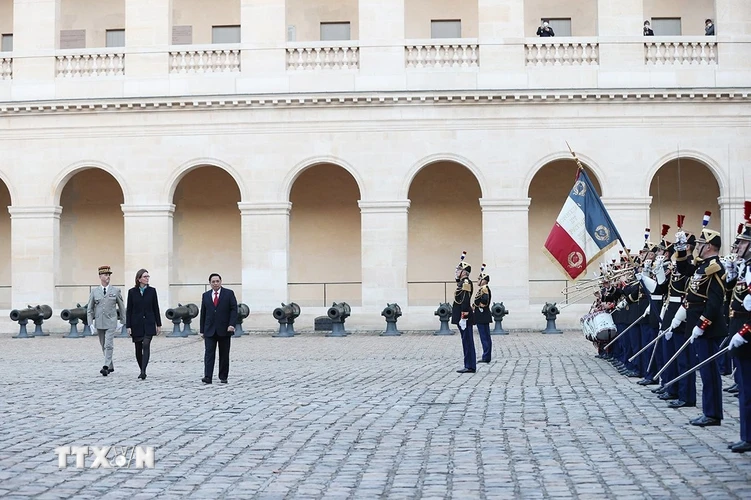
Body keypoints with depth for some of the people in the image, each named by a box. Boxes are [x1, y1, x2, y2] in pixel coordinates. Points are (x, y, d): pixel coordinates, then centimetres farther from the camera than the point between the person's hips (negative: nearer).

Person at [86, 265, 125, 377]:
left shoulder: (116, 291, 2)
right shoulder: (94, 292, 4)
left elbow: (121, 307, 8)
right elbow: (89, 309, 7)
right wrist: (91, 323, -1)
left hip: (111, 323, -3)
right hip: (99, 323, 3)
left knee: (109, 345, -14)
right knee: (103, 346, 11)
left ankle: (106, 367, -18)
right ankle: (111, 366, 23)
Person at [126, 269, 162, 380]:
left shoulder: (152, 291, 3)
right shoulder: (132, 292, 1)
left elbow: (156, 308, 6)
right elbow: (129, 310, 1)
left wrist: (158, 324, 5)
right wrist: (128, 326, -4)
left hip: (149, 323, -1)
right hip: (136, 324, 1)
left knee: (146, 346, -16)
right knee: (138, 349, 8)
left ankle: (143, 371, -23)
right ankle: (142, 371, 23)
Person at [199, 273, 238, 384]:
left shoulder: (229, 293, 1)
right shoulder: (206, 295, 9)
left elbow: (234, 310, -4)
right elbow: (203, 313, 11)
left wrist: (232, 324, -17)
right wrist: (202, 330, 7)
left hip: (224, 330, -1)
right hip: (210, 330, 2)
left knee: (224, 355, 5)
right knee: (209, 353, -8)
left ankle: (223, 377, 13)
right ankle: (208, 377, -13)